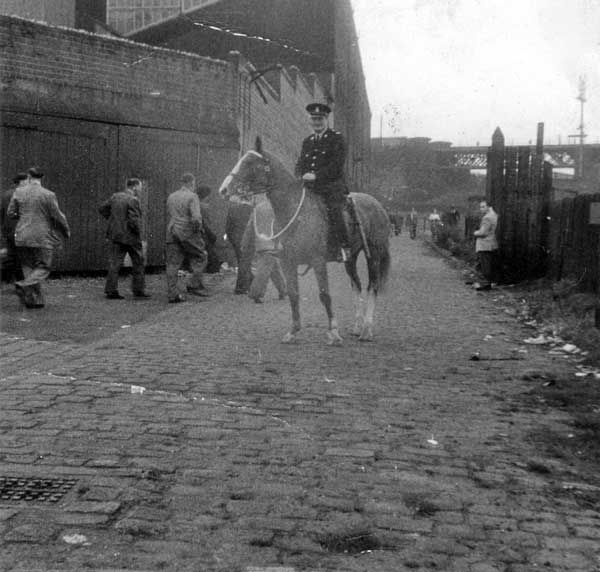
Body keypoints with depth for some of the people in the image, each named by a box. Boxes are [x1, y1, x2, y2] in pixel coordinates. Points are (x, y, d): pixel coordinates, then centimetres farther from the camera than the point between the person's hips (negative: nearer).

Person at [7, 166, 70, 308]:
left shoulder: (18, 192, 0)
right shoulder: (48, 195, -11)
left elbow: (10, 213, 4)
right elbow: (58, 216, -7)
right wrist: (66, 231, 9)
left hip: (22, 237, 4)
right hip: (42, 238, -4)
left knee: (29, 267, 14)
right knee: (43, 268, 7)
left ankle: (36, 300, 11)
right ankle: (24, 285, -18)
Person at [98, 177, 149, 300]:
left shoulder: (115, 196, 5)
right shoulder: (133, 200, -16)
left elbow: (102, 209, 11)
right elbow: (134, 220, -23)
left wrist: (112, 220, 15)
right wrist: (138, 231, -6)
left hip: (116, 235, 6)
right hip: (131, 236, -6)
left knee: (114, 263, 7)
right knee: (138, 263, 9)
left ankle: (111, 291, 5)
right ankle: (138, 290, 14)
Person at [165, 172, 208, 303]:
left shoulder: (171, 197, 14)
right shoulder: (192, 197, -6)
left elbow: (168, 217, 15)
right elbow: (196, 217, -17)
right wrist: (198, 228, -2)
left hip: (172, 233, 6)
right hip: (188, 233, -6)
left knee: (173, 263, 4)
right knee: (200, 257, 11)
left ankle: (172, 294, 2)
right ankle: (194, 285, 4)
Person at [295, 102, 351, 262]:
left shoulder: (336, 138, 1)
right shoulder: (307, 141, 20)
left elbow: (337, 164, -10)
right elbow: (300, 163, 18)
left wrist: (316, 175, -19)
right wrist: (301, 176, -6)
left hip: (332, 186, -6)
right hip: (310, 188, 6)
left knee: (333, 211, -26)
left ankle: (344, 247, -17)